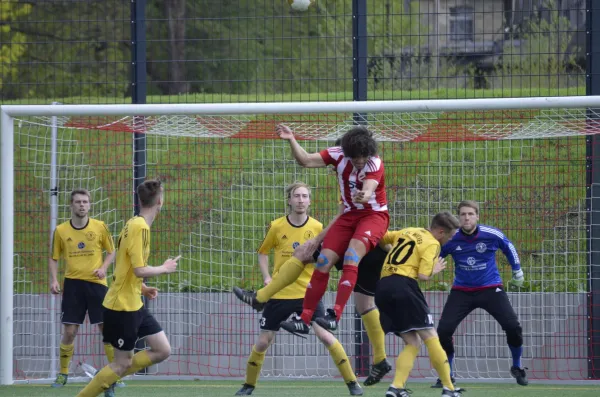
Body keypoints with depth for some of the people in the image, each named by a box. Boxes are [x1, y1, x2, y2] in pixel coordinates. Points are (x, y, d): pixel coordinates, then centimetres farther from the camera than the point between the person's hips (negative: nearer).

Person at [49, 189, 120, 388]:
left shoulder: (100, 227, 1)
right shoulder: (61, 230, 2)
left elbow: (111, 252, 10)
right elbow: (54, 258, 10)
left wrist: (104, 267, -9)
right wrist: (54, 280, -5)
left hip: (96, 283, 0)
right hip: (72, 283, 0)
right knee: (69, 332, -2)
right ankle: (63, 373, 14)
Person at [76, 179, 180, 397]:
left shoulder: (135, 224, 9)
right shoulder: (139, 227, -20)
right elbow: (139, 270, -24)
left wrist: (142, 288, 11)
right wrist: (164, 268, -9)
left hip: (134, 304, 9)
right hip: (122, 305, -9)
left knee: (163, 350, 8)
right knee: (123, 363, -1)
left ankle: (109, 378, 15)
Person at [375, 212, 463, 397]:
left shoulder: (408, 232, 21)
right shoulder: (432, 244, 0)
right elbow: (422, 275, -9)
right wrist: (434, 270, 12)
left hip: (382, 288, 8)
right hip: (403, 285, -8)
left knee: (412, 343, 10)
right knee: (430, 337, -2)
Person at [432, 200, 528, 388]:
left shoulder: (492, 235, -14)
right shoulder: (450, 239, -13)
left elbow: (508, 247, 8)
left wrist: (517, 271, 18)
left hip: (490, 288, -1)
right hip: (461, 291, 1)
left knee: (513, 326, -14)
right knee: (443, 330, -14)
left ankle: (517, 368, 14)